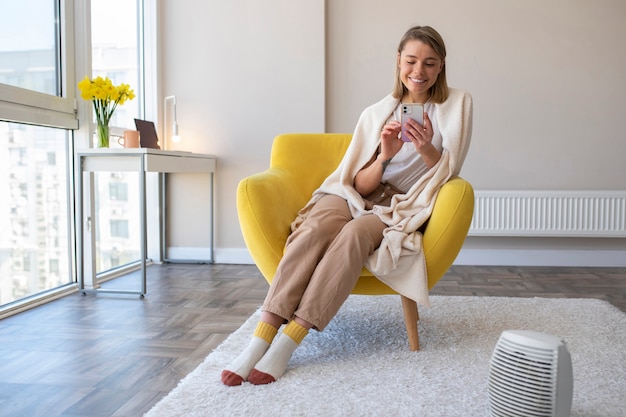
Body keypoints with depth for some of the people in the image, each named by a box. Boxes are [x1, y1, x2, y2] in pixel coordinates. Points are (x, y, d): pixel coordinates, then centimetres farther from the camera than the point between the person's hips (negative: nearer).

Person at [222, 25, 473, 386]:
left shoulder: (456, 105, 4)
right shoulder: (377, 113, 7)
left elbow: (448, 174, 1)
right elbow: (360, 184, 1)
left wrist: (426, 148, -20)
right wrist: (383, 156, -20)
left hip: (402, 208, -1)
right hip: (356, 196, 2)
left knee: (355, 233, -36)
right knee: (317, 226, -33)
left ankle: (287, 344, -35)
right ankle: (260, 339, -35)